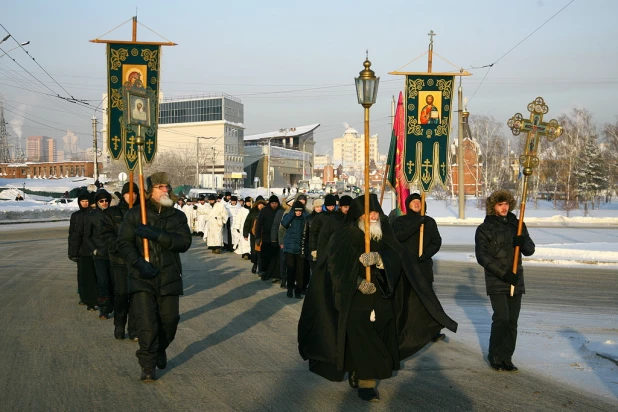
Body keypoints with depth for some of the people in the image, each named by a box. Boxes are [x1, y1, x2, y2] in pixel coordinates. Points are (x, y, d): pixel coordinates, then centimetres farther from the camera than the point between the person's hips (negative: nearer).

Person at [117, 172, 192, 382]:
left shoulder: (178, 216, 5)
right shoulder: (135, 214, 1)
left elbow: (184, 242, -10)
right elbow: (124, 243, -3)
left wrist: (156, 234, -22)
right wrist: (138, 263, -19)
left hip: (169, 278, 2)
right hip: (143, 277, -2)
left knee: (169, 319, 8)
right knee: (146, 323, -8)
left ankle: (161, 349, 39)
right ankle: (148, 366, 8)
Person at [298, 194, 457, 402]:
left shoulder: (385, 237, 7)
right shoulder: (345, 237, -4)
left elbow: (396, 261, -9)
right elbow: (337, 266, -12)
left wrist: (378, 258, -29)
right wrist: (358, 281, -24)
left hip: (381, 301, 4)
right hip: (354, 302, -4)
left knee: (379, 341, 7)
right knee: (360, 341, -8)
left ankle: (357, 374, 26)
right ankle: (366, 382, 4)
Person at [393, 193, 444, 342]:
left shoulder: (429, 221, 10)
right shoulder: (401, 221, 6)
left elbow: (437, 242, 4)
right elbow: (398, 236, -14)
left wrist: (425, 254, -12)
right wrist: (417, 224, -20)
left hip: (424, 265, 1)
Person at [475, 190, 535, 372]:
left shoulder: (517, 224, 11)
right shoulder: (484, 228, -1)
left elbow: (530, 250, 9)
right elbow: (482, 256, -9)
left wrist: (524, 242, -16)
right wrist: (503, 273, -18)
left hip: (515, 280, 4)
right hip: (496, 282, -4)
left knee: (512, 321, 5)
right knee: (501, 318, -12)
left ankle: (506, 358, 15)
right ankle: (494, 356, 3)